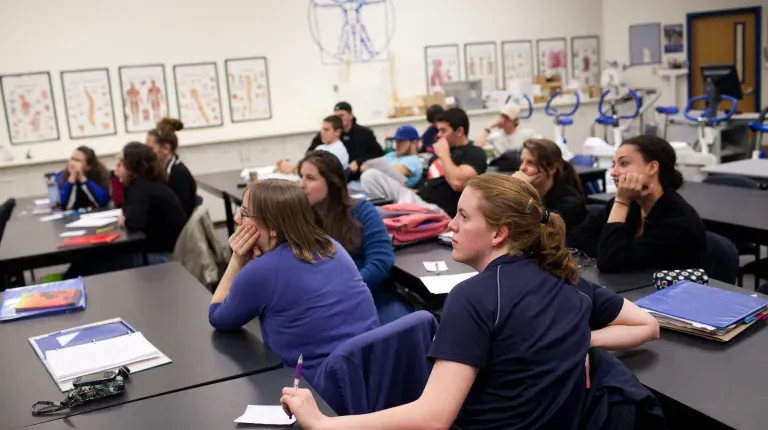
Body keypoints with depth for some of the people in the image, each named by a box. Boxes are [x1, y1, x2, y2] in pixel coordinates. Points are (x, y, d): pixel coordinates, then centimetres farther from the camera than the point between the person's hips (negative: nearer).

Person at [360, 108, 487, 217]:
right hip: (416, 197, 9)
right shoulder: (443, 150, 25)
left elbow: (457, 183, -20)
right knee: (370, 175, -7)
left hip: (438, 209, -9)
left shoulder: (474, 154, -2)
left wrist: (443, 155, -9)